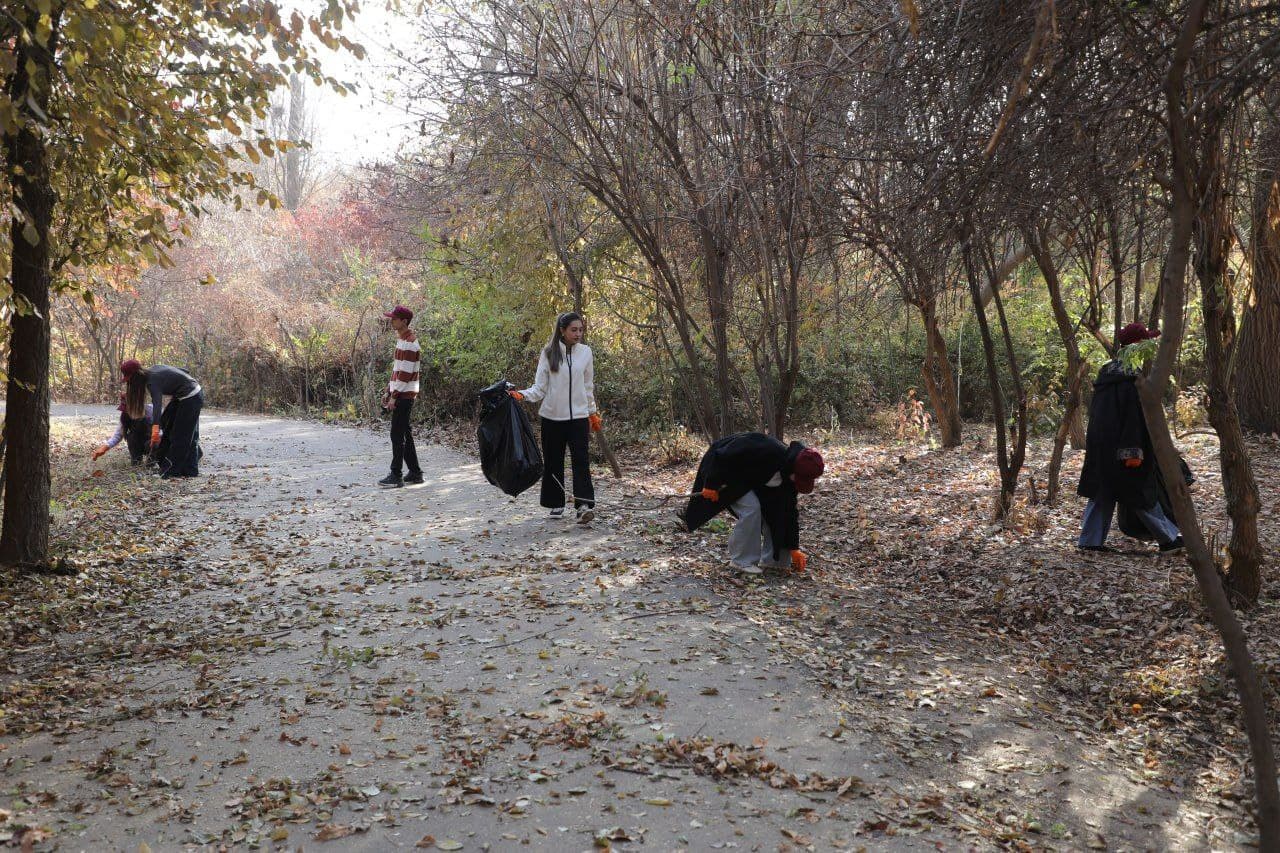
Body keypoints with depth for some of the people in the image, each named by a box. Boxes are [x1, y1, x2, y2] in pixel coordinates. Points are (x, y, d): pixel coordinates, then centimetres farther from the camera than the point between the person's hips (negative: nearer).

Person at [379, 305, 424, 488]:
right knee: (405, 434, 12)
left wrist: (394, 396, -19)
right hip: (401, 395, 10)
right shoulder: (402, 340, 16)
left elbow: (405, 373, -20)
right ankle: (415, 473, 17)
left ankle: (396, 476, -3)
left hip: (404, 395, -10)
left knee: (397, 435, -7)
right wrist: (389, 392, 18)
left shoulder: (409, 343, -16)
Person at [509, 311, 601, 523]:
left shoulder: (585, 352, 4)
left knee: (581, 460, -10)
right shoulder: (549, 353, -2)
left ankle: (584, 504, -16)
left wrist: (593, 413, 15)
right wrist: (522, 394, -19)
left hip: (578, 415, 0)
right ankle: (556, 504, 17)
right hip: (552, 416, 0)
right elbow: (540, 387, -2)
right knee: (553, 462, 6)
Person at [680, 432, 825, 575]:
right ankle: (742, 561, -8)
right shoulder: (766, 450, -37)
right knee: (750, 509, -22)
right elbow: (722, 456, -35)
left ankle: (771, 559, 8)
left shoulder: (789, 476, -12)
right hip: (725, 470, -8)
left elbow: (790, 510, -3)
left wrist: (794, 548, -2)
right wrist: (712, 485, -26)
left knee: (775, 509, -2)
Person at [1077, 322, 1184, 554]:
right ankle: (1169, 538, 18)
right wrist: (1133, 450, -21)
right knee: (1141, 492, 4)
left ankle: (1090, 540, 11)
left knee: (1102, 493, 12)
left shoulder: (1107, 371, 10)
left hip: (1099, 444, 8)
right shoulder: (1133, 375, -16)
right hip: (1119, 446, -8)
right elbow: (1133, 415, -20)